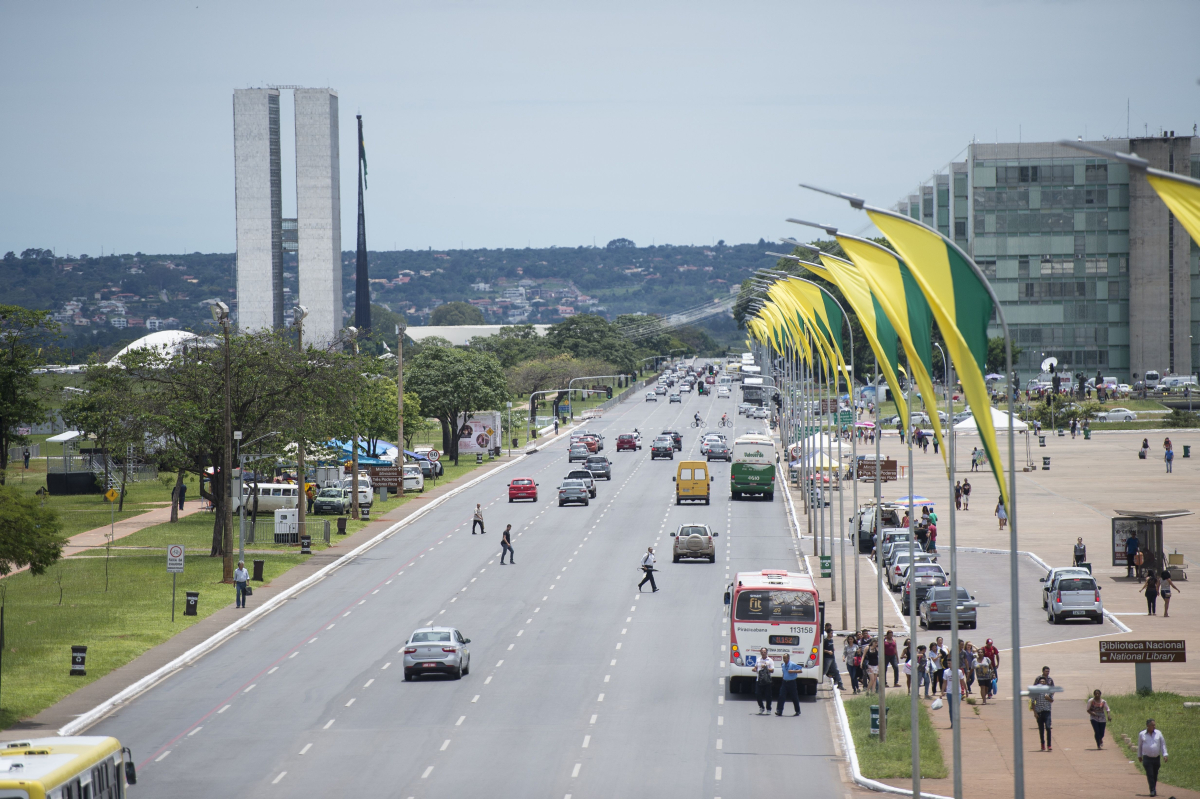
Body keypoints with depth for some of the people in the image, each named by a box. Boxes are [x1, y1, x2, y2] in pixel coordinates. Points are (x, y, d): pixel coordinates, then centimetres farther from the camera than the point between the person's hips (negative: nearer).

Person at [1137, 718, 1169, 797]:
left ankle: (1154, 790, 22)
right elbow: (1140, 745, 15)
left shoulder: (1158, 733, 4)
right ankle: (1152, 791, -13)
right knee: (1150, 775, -12)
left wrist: (1165, 755, -1)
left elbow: (1163, 744, 7)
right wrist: (1139, 756, 21)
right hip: (1147, 758, -2)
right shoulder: (1142, 734, 2)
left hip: (1156, 757, 2)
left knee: (1155, 775, 8)